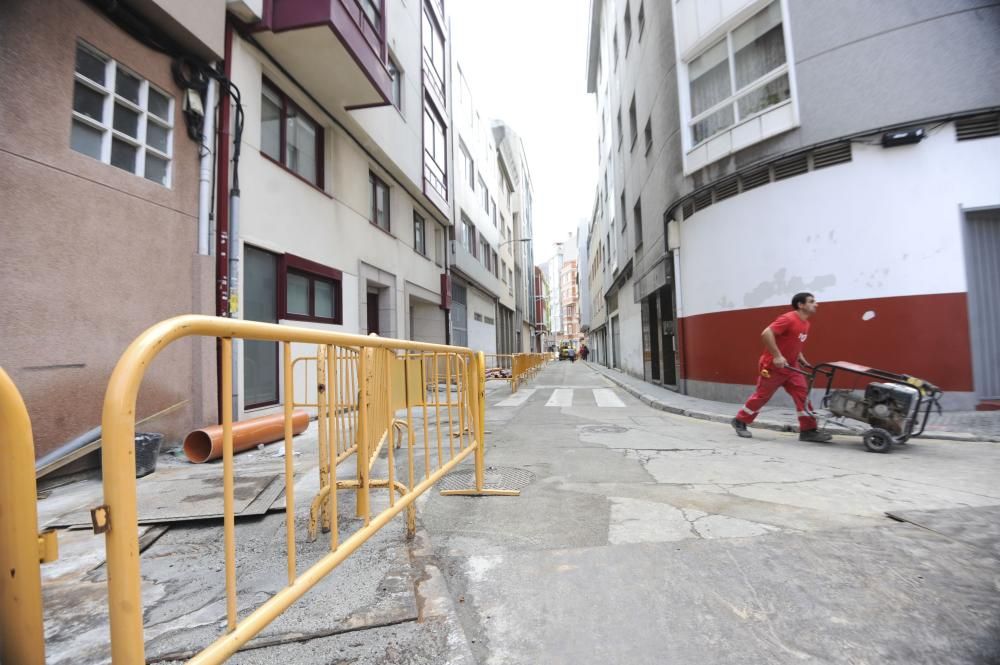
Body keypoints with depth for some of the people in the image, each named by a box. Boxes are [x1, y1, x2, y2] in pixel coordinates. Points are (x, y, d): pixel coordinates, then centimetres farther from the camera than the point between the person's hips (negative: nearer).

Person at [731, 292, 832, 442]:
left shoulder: (805, 323, 10)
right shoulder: (788, 318, -19)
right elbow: (766, 334, -29)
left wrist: (801, 359, 10)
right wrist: (777, 356, -30)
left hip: (791, 367, 8)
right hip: (772, 366, -8)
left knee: (803, 394, 0)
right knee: (761, 396, 1)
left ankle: (808, 430, 7)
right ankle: (739, 422, 16)